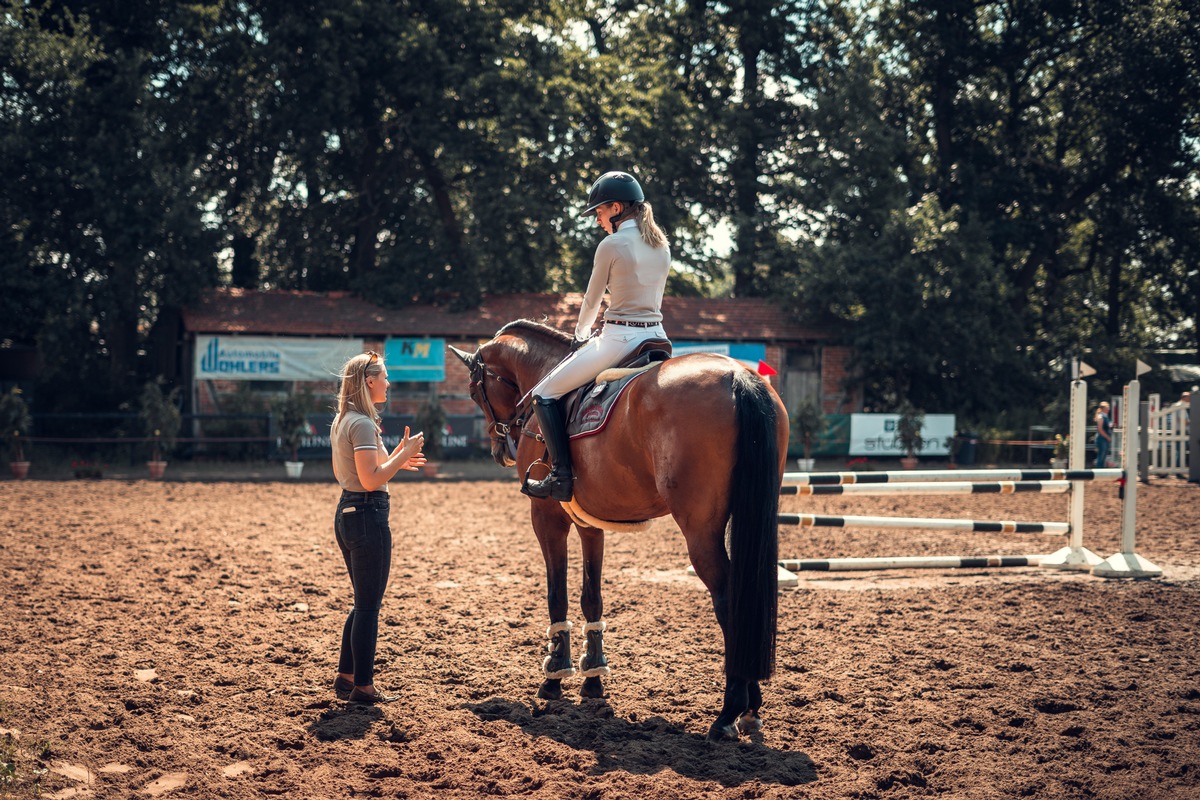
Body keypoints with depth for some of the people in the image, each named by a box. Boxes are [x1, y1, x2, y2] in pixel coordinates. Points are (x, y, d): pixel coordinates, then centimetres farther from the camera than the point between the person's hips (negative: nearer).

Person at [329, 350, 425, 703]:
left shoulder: (341, 421, 13)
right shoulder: (363, 424, -17)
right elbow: (371, 480, -23)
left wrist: (397, 458, 16)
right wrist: (403, 453, -13)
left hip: (346, 513, 10)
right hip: (368, 515, -10)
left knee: (364, 602, 19)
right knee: (369, 606, -1)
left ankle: (346, 677, 25)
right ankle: (362, 686, 6)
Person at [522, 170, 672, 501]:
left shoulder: (611, 245, -10)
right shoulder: (662, 245, 11)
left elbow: (592, 301, 0)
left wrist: (581, 335, 20)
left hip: (619, 339, -7)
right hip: (656, 335, 7)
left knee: (544, 394, 1)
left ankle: (562, 477, -8)